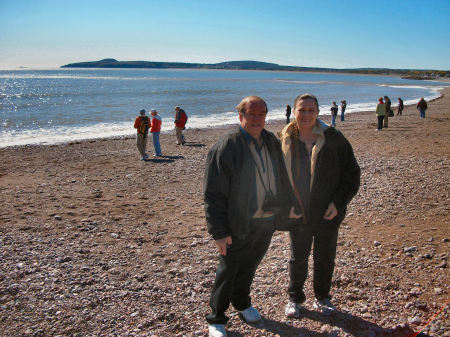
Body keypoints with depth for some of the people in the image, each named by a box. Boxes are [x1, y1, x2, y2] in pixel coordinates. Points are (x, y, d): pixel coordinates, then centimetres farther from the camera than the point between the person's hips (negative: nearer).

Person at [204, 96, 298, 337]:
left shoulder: (272, 142, 5)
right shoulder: (226, 147, -16)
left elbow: (280, 177, 21)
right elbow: (213, 194, -17)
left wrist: (288, 206, 25)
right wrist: (219, 231, -19)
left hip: (267, 221, 6)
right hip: (238, 225, -5)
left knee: (249, 267, 21)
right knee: (228, 272, 8)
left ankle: (242, 303, 46)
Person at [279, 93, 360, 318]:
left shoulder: (333, 139, -8)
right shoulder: (284, 141, -3)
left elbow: (352, 173, -2)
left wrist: (339, 202, -11)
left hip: (327, 213, -1)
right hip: (297, 214, 1)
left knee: (325, 257, 13)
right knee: (298, 258, 12)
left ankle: (322, 298, 36)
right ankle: (294, 298, 34)